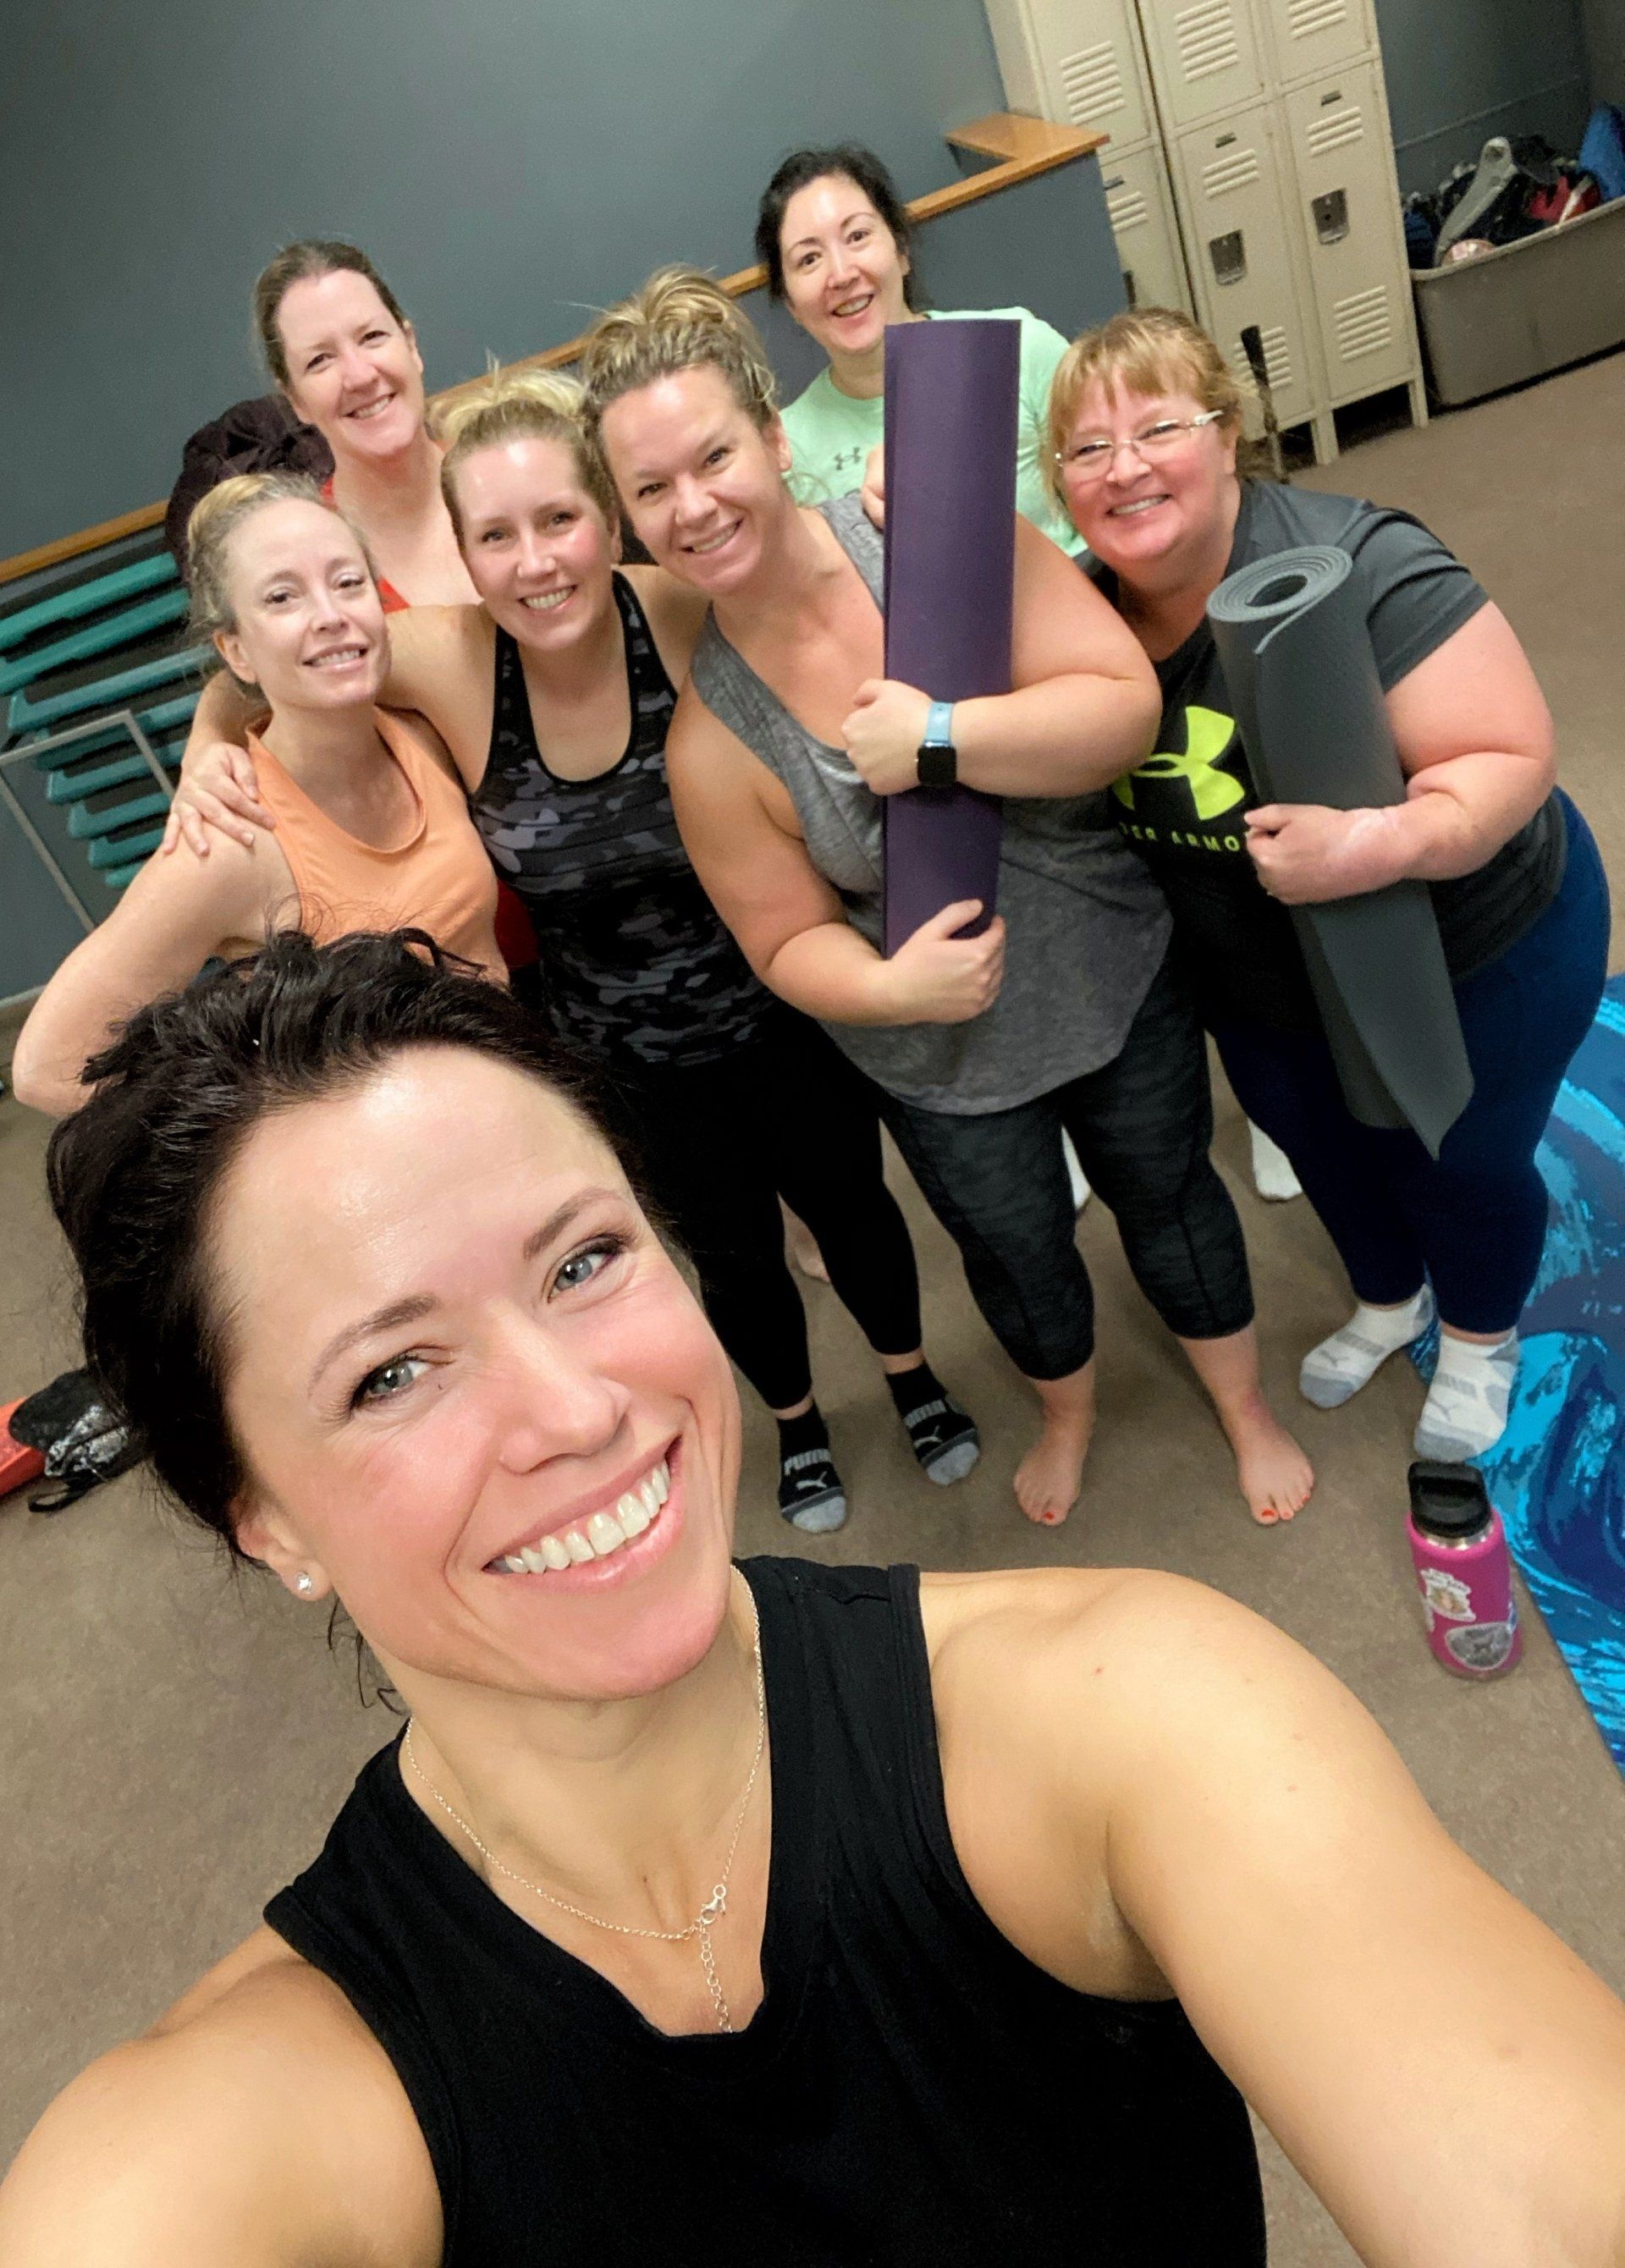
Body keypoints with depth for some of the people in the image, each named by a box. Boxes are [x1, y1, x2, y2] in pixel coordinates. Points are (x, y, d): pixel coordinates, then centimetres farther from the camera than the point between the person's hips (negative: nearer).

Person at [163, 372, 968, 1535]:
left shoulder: (685, 612, -25)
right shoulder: (448, 658, -21)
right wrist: (210, 752, -20)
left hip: (783, 1009, 0)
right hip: (631, 1055, 1)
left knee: (851, 1201, 23)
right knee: (735, 1258, 21)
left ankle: (913, 1376, 56)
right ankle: (798, 1420, 55)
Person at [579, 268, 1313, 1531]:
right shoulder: (710, 736, -19)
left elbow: (1127, 708, -24)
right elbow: (790, 941, -11)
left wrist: (938, 739, -36)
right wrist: (890, 987, -31)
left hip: (1121, 972, 1)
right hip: (948, 1055, 0)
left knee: (1167, 1190, 21)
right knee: (1016, 1249, 21)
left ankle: (1245, 1406, 52)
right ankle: (1069, 1408, 57)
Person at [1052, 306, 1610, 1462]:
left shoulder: (1356, 568, -31)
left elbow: (1512, 756, -30)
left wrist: (1380, 841, -47)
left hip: (1474, 955, -5)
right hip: (1266, 985, 5)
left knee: (1468, 1163, 17)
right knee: (1329, 1149, 26)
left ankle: (1481, 1336, 52)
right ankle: (1389, 1298, 60)